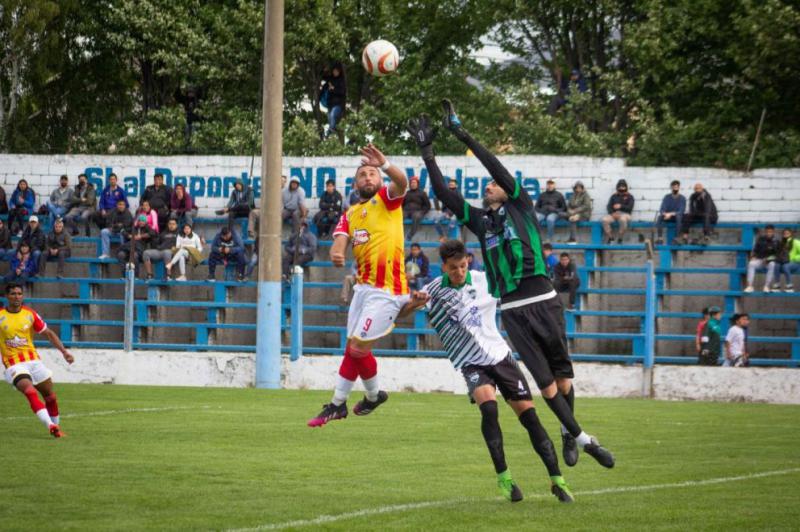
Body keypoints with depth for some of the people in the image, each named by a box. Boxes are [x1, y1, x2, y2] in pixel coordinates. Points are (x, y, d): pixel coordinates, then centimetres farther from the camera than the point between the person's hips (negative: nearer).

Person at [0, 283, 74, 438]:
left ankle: (56, 427, 28)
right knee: (30, 392, -28)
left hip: (33, 360, 4)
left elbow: (48, 334, 10)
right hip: (14, 365, -4)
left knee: (50, 396, 7)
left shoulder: (30, 314, 3)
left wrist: (64, 351, 1)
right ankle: (50, 425, -37)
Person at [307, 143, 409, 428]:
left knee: (358, 348, -6)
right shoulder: (350, 214, 14)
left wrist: (385, 164, -46)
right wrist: (336, 253, -27)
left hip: (387, 291, -6)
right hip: (364, 287, 6)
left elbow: (401, 182, -24)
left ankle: (374, 395, 17)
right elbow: (340, 239, -2)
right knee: (352, 348, 13)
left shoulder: (386, 200, -2)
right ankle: (337, 404, 23)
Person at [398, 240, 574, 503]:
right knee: (488, 407, -28)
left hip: (500, 355, 2)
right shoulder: (434, 290, -7)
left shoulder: (485, 281, -3)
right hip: (472, 363, -2)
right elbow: (399, 313, -11)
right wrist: (414, 304, -32)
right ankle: (503, 477, -18)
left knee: (528, 414, -5)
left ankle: (556, 480, 1)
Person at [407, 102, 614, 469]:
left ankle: (568, 433, 23)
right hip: (512, 311, 2)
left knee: (562, 372, 4)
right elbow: (443, 195, 11)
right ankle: (580, 436, 3)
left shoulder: (521, 208, 7)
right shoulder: (480, 220, 16)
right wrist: (427, 152, 6)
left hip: (543, 301, -2)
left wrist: (462, 135, -6)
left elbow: (498, 168, -4)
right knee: (545, 379, -2)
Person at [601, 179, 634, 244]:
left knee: (623, 219, -41)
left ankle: (620, 239, -28)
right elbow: (609, 207, 10)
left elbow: (630, 208, -2)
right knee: (605, 219, -30)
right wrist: (613, 213, -11)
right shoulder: (614, 196, 20)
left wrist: (621, 206, -18)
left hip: (624, 214, -3)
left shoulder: (629, 197, 11)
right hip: (614, 214, 3)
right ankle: (610, 238, -19)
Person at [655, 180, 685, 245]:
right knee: (659, 217, -30)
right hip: (667, 217, 2)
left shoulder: (682, 198, -8)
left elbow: (681, 211, -19)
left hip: (677, 216, -2)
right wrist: (665, 214, -31)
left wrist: (671, 214, -32)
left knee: (679, 216, -38)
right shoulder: (667, 197, 0)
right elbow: (662, 210, -7)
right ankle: (660, 238, -36)